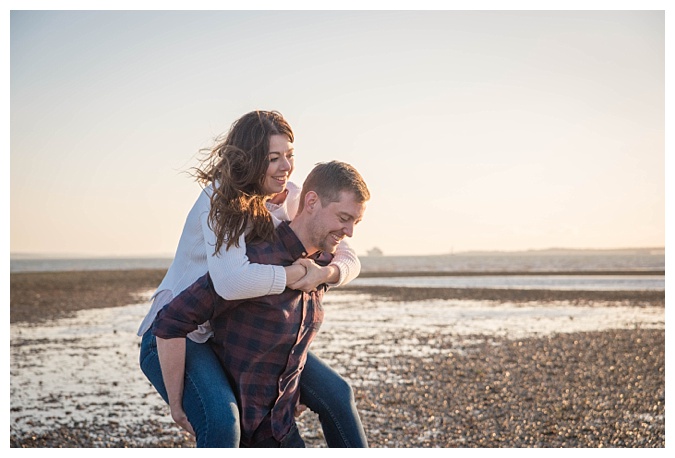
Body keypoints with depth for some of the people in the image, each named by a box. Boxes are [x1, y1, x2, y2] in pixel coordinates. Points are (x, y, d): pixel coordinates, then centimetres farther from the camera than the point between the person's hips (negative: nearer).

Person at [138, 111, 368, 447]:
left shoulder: (292, 199, -3)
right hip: (178, 334, -7)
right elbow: (230, 281, -42)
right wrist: (297, 273, -29)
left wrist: (323, 273, -22)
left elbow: (348, 260, 0)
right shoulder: (221, 202, -24)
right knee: (221, 422, -34)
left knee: (336, 394, 8)